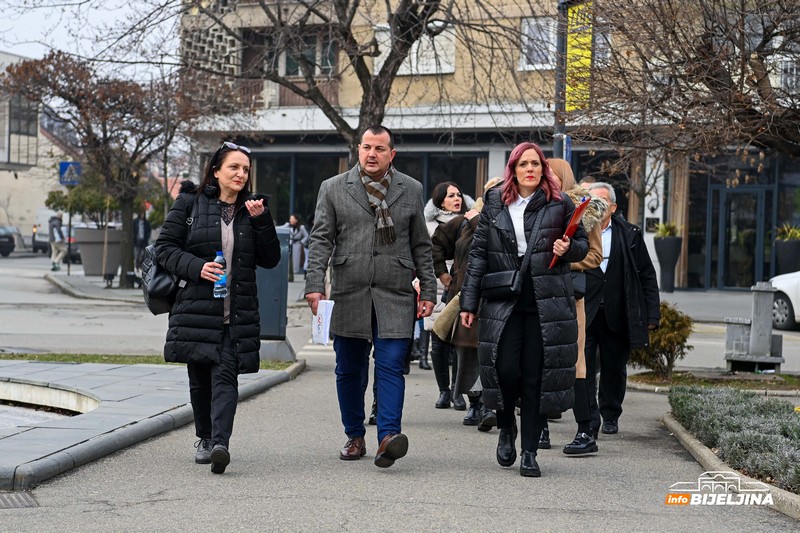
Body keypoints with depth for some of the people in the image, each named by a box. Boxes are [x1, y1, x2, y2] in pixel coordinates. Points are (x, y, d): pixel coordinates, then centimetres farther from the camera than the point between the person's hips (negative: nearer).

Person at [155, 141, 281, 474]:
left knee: (225, 377, -12)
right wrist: (196, 267, -14)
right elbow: (164, 247, 1)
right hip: (196, 307, 0)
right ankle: (205, 438, 27)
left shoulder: (251, 209, 11)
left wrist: (260, 220, -4)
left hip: (237, 314, 1)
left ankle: (220, 443, -23)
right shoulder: (190, 203, 4)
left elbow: (270, 259, 8)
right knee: (200, 378, 9)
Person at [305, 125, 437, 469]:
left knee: (391, 366, -12)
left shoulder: (411, 191, 11)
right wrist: (315, 285, -9)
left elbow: (421, 246, 12)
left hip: (395, 297, -1)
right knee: (349, 370, 8)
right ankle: (355, 437, 21)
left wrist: (428, 291, 7)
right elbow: (321, 240, 3)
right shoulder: (333, 189, 8)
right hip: (348, 295, 1)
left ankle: (388, 436, -17)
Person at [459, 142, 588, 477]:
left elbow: (582, 243, 15)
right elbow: (478, 254, 8)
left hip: (546, 305, 0)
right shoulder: (494, 204, 8)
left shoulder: (560, 204, 5)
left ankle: (529, 452, 10)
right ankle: (506, 429, 21)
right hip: (502, 303, 0)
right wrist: (469, 302, 4)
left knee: (536, 376, 1)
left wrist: (568, 249, -10)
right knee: (505, 368, -9)